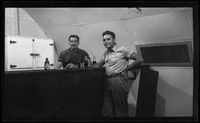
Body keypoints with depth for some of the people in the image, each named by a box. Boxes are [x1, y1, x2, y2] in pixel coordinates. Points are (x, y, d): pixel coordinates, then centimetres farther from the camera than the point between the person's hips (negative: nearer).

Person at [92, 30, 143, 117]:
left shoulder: (122, 50, -4)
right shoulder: (106, 53, 18)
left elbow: (139, 60, -9)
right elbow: (98, 65, 19)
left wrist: (125, 69, -6)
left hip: (119, 80, -7)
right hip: (108, 81, 7)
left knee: (121, 111, 2)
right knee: (106, 111, 9)